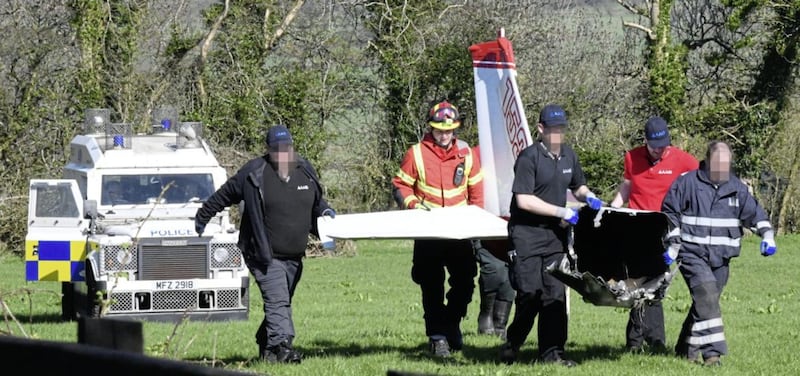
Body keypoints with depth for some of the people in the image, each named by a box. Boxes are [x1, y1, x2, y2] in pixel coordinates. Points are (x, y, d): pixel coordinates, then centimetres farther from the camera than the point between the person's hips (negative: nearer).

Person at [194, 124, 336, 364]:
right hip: (264, 255, -6)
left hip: (294, 255, 6)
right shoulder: (253, 174, -9)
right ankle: (281, 346, -23)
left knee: (281, 303, 13)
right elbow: (223, 196, 3)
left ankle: (265, 344, 27)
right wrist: (202, 217, 10)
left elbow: (316, 201, 26)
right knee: (277, 300, -17)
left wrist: (324, 211, 5)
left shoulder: (306, 171, 7)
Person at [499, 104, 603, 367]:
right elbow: (524, 200, -18)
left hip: (555, 234, 6)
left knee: (555, 293, 1)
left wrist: (588, 197, 2)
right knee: (530, 292, -9)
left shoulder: (568, 156, 11)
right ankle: (511, 347, 9)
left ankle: (552, 352, 3)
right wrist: (562, 212, -17)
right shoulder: (529, 157, -12)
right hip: (527, 234, -6)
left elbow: (578, 187, 26)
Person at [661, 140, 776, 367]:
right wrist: (672, 244, -2)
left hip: (721, 257, 5)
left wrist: (767, 234, -4)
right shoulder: (687, 183, -3)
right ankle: (712, 351, -24)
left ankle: (686, 350, 24)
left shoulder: (737, 188, 8)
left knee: (705, 302, 9)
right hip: (692, 254, -5)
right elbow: (669, 213, 3)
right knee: (706, 295, -21)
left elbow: (753, 212, 12)